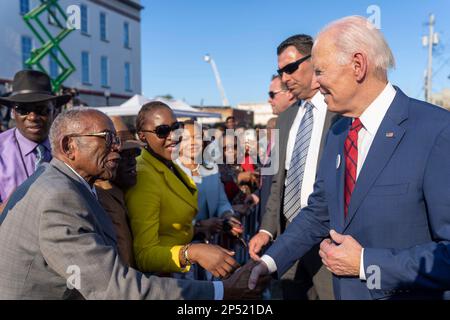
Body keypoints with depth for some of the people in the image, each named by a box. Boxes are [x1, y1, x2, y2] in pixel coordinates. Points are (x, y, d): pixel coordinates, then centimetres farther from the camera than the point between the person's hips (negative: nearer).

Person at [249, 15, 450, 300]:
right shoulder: (338, 133, 3)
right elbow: (319, 213, 10)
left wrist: (364, 263, -20)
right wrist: (270, 262, 2)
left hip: (409, 292, -6)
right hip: (343, 290, 7)